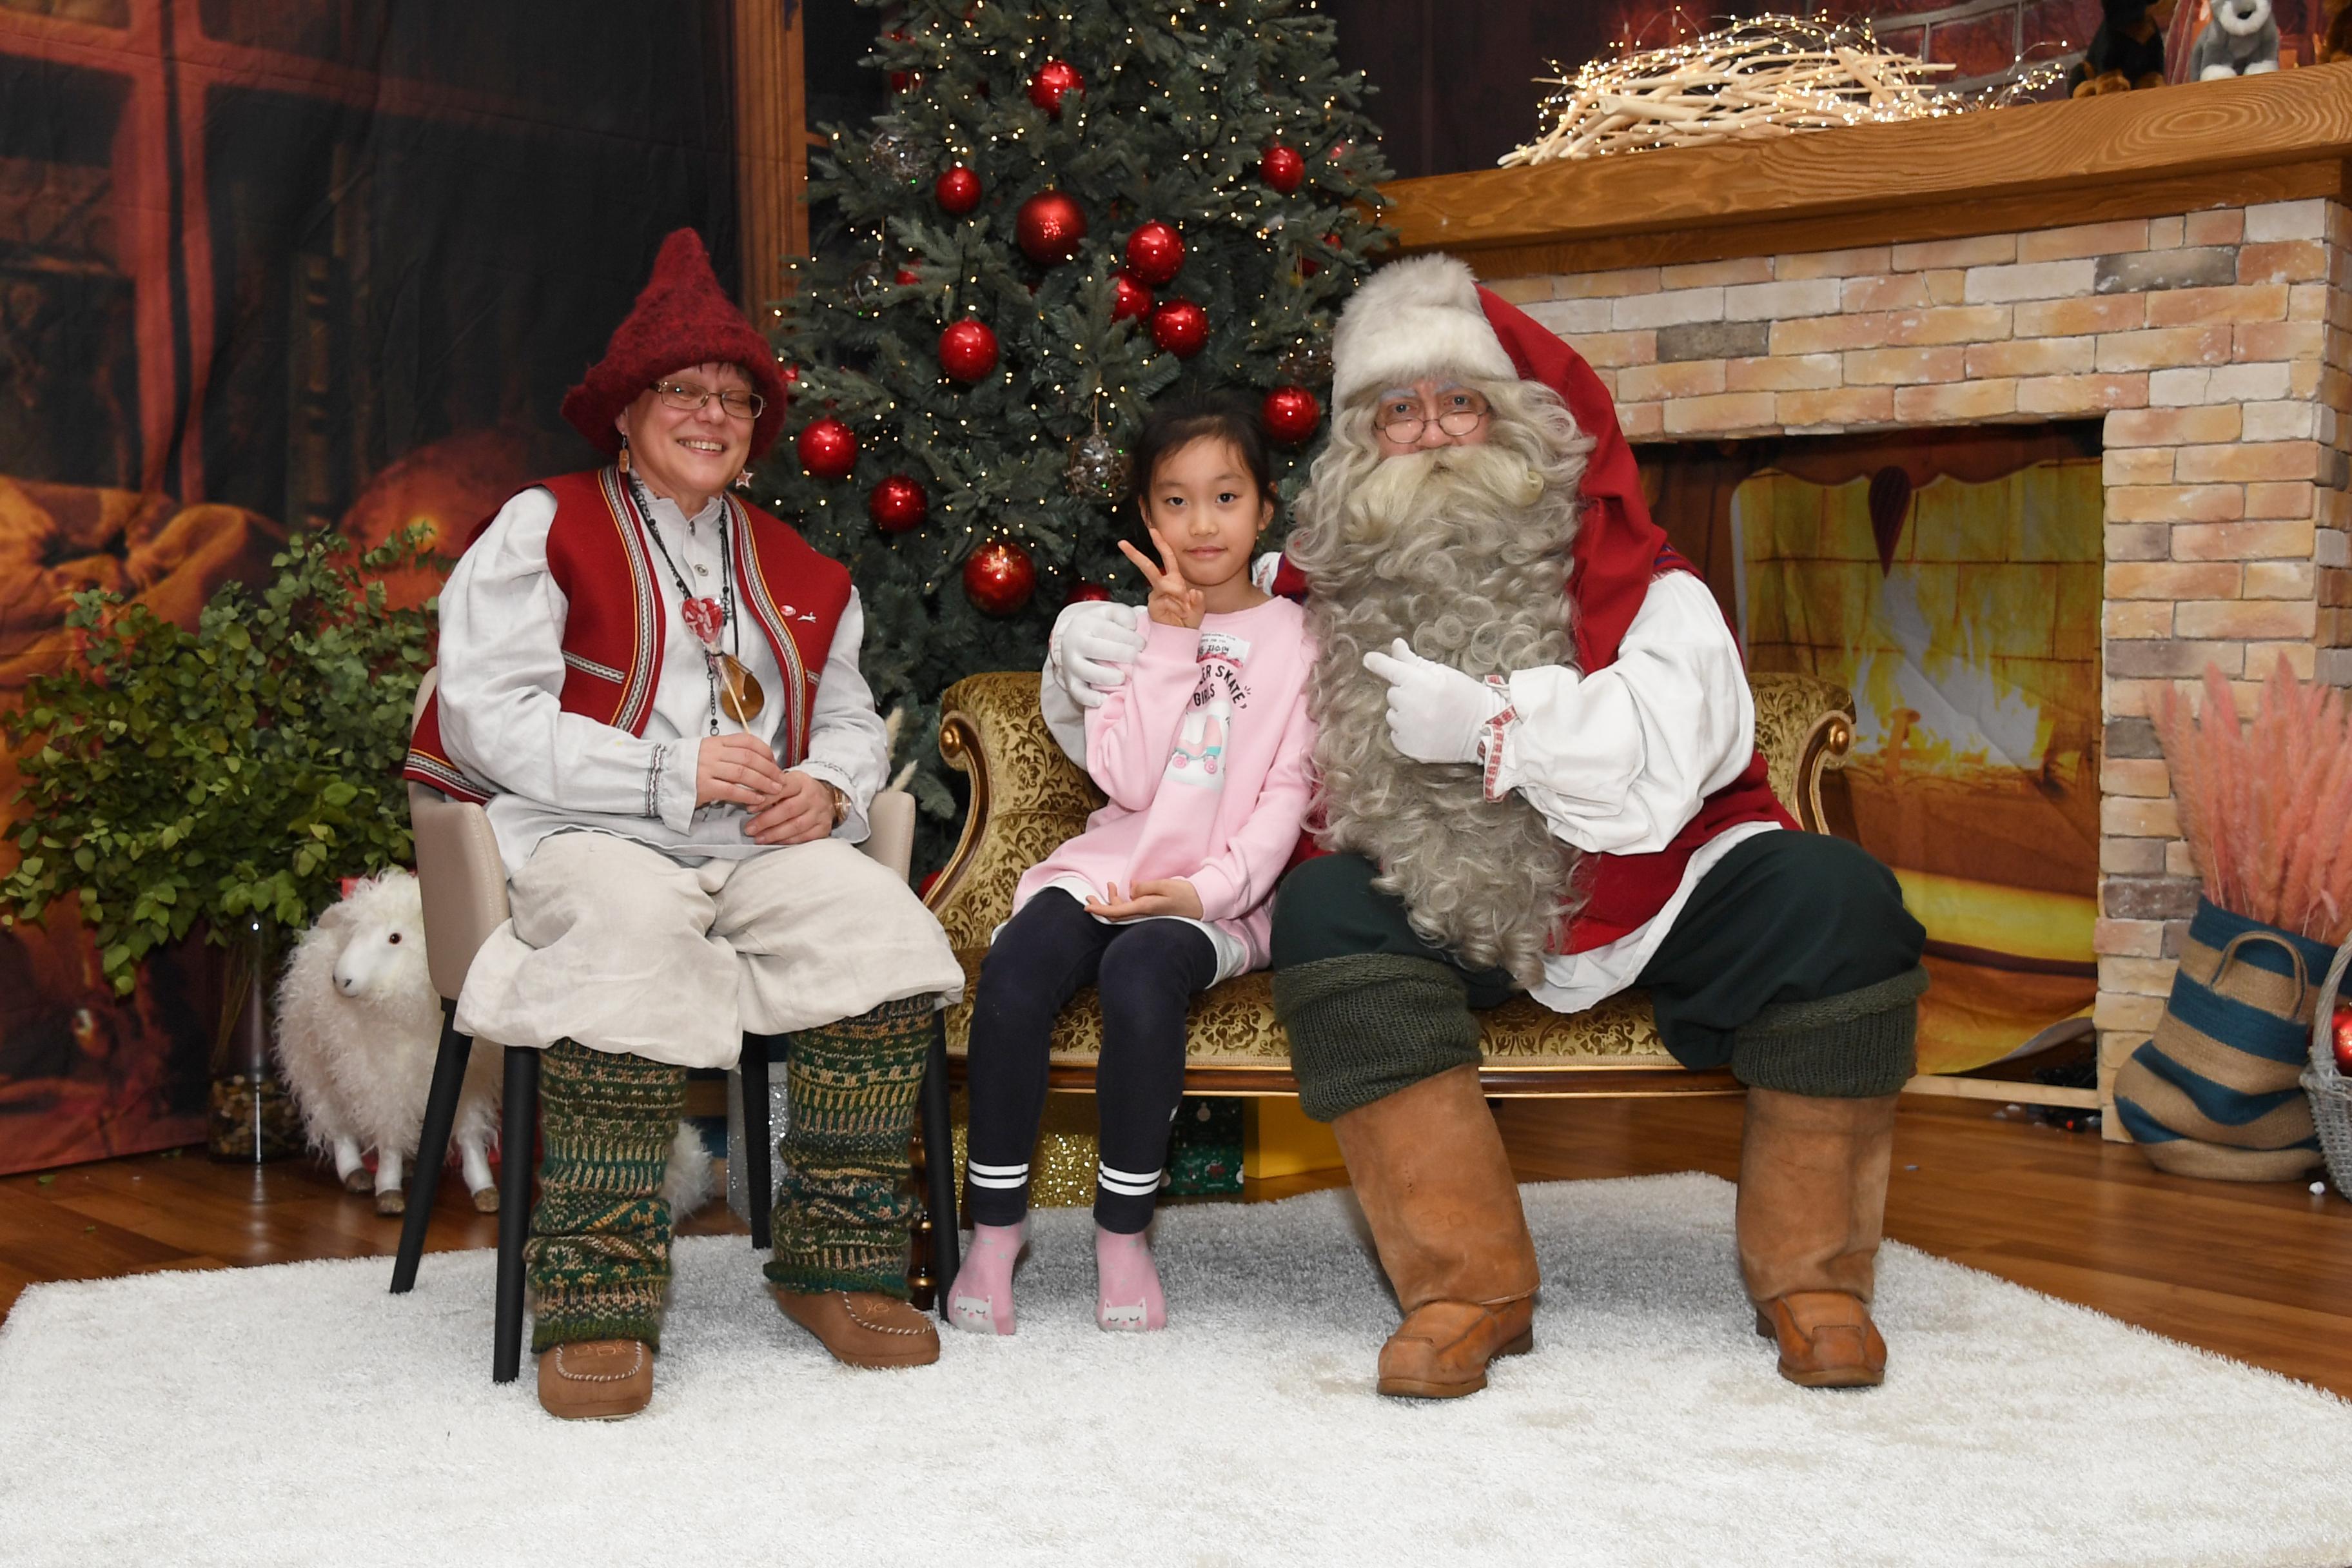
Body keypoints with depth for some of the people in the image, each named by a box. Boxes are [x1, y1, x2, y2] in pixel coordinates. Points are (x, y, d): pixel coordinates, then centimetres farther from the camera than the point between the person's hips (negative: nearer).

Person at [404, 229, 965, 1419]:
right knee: (638, 934, -39)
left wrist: (825, 786, 2)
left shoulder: (798, 573, 25)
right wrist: (675, 773, -12)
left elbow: (851, 719, 29)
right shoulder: (543, 529, 9)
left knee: (882, 921, -27)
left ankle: (838, 1264, -17)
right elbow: (486, 717, -3)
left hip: (766, 846, 5)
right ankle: (595, 1305, -32)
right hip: (587, 840, -4)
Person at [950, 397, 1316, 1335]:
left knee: (1139, 973, -35)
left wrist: (1211, 889, -15)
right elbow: (1127, 778, -3)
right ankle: (996, 1224, -13)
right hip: (1110, 869, 2)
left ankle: (1123, 1233, -18)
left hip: (1218, 896, -2)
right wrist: (1171, 645, -8)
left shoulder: (1296, 638, 7)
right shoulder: (1129, 630, 11)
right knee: (1014, 970, -28)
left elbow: (1288, 795, 0)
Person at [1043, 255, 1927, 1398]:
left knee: (1834, 898, -24)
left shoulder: (1628, 577, -2)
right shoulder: (1324, 593, 5)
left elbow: (1672, 758, -19)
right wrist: (1087, 650, -8)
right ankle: (1470, 1285, -23)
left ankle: (1810, 1277, -9)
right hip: (1452, 919, 1)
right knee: (1323, 909, -27)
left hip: (1652, 903, 0)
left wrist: (1493, 720, -26)